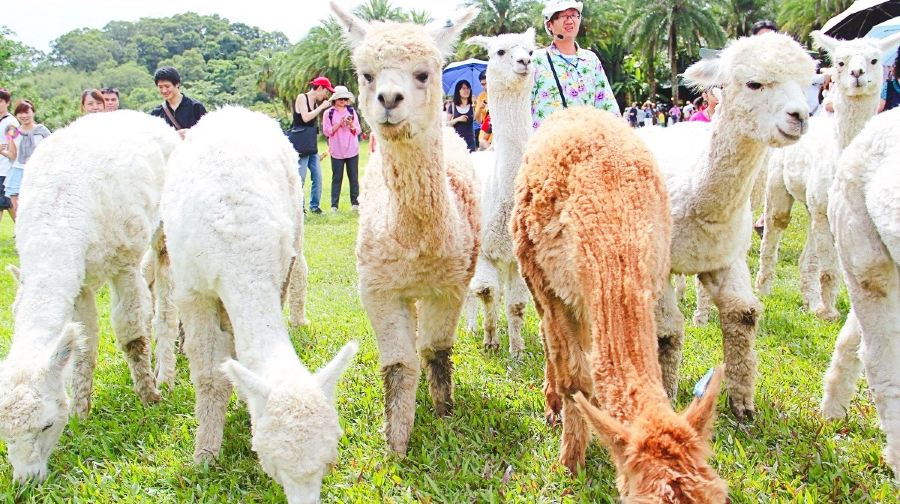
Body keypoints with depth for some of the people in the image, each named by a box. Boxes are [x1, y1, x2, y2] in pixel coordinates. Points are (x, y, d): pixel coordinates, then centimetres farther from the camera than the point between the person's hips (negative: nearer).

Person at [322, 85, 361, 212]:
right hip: (337, 151, -2)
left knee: (354, 177, 2)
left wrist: (351, 124, -10)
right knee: (337, 178, -1)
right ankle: (334, 205, 1)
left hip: (352, 150, 2)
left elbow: (358, 131, 10)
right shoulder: (329, 113, 4)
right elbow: (326, 131, -1)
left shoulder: (351, 111, 11)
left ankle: (355, 203, 6)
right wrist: (339, 124, -12)